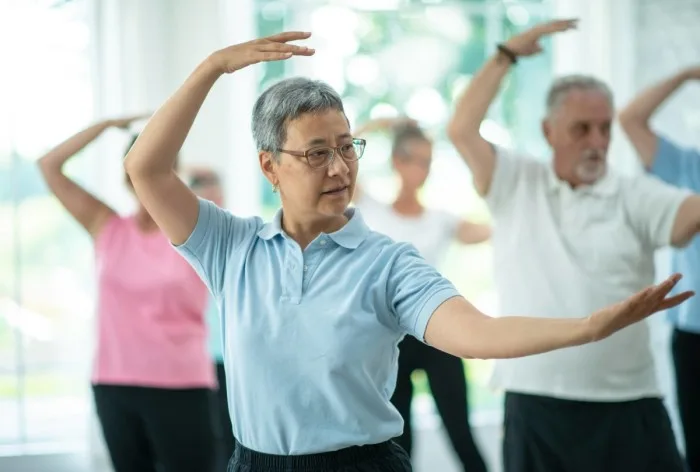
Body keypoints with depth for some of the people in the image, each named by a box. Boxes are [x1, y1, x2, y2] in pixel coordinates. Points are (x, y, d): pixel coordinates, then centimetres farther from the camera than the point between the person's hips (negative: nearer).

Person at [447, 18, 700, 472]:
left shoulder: (635, 195, 2)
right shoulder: (516, 184, 7)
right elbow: (461, 129, -2)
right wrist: (508, 53, 1)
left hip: (626, 405, -1)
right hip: (535, 404, 1)